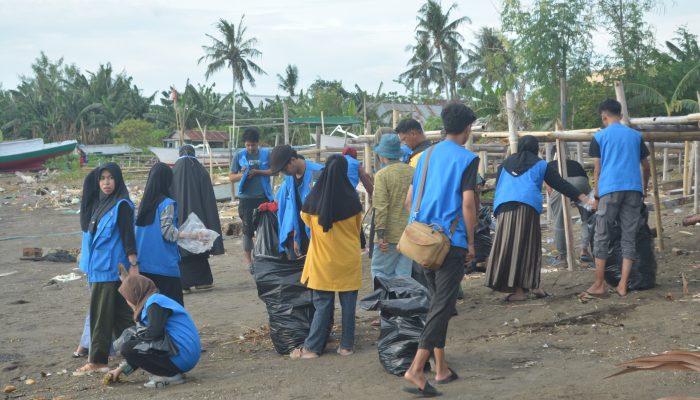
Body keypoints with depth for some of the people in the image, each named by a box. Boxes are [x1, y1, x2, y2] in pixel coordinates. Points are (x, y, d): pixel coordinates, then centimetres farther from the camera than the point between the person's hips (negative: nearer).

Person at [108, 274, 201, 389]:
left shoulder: (155, 303, -9)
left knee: (127, 348, -11)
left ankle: (170, 376, -8)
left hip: (181, 358, -10)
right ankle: (172, 372, 9)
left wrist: (139, 337, 0)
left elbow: (154, 333, -24)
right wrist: (122, 368, 26)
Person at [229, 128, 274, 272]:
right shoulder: (239, 155, 1)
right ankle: (248, 259, 11)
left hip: (264, 197, 1)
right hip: (246, 198, -1)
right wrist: (243, 175, -16)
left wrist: (257, 172, -14)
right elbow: (231, 177, 3)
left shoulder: (266, 153, 2)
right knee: (248, 229, 3)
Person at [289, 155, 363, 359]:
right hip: (349, 258, 0)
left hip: (323, 257, 0)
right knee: (348, 302, 9)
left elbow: (305, 218, 10)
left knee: (323, 303, 6)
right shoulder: (352, 197, -10)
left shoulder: (315, 197, -10)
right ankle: (347, 345, 13)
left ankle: (312, 347, 6)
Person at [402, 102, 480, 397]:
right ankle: (416, 369, -16)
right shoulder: (467, 159, -7)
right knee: (443, 305, -6)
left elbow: (409, 200, 13)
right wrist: (471, 242, -4)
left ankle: (441, 369, 21)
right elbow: (467, 203, -13)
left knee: (437, 301, 16)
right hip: (451, 241, -7)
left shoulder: (426, 156, 12)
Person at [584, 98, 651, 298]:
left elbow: (597, 170, 5)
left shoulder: (599, 136, 7)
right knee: (629, 238, 6)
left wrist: (596, 196, 13)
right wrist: (644, 189, 37)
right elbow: (646, 167, 21)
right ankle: (623, 286, 3)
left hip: (610, 189, -3)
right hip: (633, 189, 3)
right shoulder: (635, 135, 16)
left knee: (601, 237, 4)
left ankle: (599, 284, 5)